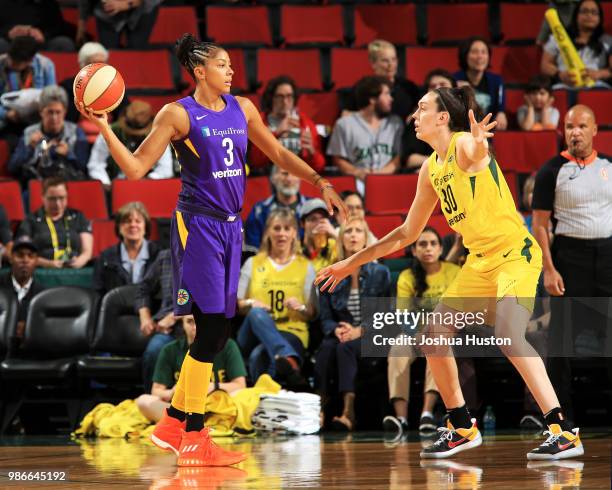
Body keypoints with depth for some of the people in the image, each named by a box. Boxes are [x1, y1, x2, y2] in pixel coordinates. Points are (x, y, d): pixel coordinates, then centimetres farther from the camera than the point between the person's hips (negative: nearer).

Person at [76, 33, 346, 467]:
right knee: (212, 330, -10)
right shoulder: (178, 114, -7)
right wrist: (104, 128, -18)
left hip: (230, 226, 7)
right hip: (197, 224, -7)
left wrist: (319, 182, 14)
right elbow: (136, 168, -8)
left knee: (217, 330, 7)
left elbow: (278, 153, 20)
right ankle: (193, 440, -3)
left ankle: (174, 423, 20)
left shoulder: (241, 108, 10)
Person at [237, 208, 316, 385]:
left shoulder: (305, 267, 15)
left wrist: (301, 308, -11)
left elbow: (312, 313, 12)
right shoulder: (253, 264, 17)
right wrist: (250, 304, -8)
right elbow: (236, 304, 14)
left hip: (292, 333, -1)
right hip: (254, 335, 2)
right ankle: (289, 360, -63)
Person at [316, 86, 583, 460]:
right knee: (433, 338, 9)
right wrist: (351, 263, 22)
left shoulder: (465, 144, -14)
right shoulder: (431, 169, 11)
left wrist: (478, 144, -69)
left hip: (515, 253, -9)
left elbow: (476, 150, -43)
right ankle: (463, 429, 24)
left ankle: (565, 432, -28)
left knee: (509, 336, -28)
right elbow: (407, 234, 22)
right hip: (480, 261, 9)